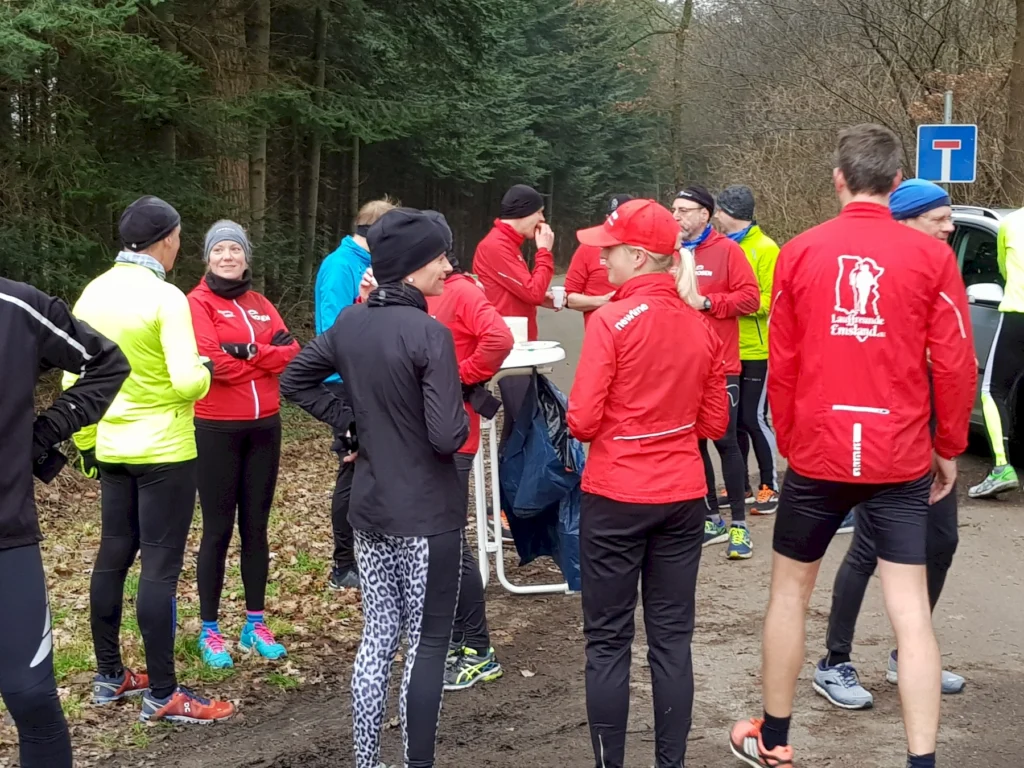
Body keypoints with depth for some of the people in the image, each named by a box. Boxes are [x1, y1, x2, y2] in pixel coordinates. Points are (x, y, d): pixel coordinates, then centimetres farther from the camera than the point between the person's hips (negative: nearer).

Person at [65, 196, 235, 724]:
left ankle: (109, 677, 26)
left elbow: (73, 377, 9)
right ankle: (162, 695, 3)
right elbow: (186, 383, -24)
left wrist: (86, 441, 18)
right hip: (163, 451, -7)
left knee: (113, 557, 15)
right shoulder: (165, 297, -17)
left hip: (111, 449, 8)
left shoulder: (92, 294, 5)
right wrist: (207, 370, -2)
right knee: (160, 567, -3)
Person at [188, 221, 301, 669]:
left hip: (264, 427, 5)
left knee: (256, 527, 11)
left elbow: (292, 354, -2)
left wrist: (246, 351, -15)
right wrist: (267, 358, -7)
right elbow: (211, 361, -18)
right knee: (218, 530, 1)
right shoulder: (198, 302, -5)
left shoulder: (261, 305, 11)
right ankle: (209, 631, 12)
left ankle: (255, 624, 21)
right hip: (217, 430, -5)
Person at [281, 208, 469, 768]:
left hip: (369, 510, 7)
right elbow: (447, 437, -23)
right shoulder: (429, 333, -20)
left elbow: (294, 380, 14)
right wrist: (464, 418, -2)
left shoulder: (349, 322, 2)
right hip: (427, 515, -7)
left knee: (377, 640, 16)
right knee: (427, 645, 5)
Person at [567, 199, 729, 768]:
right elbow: (715, 423, 9)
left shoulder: (611, 321, -13)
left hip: (615, 498, -5)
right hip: (683, 498, 5)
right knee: (672, 638, 11)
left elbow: (583, 421, -14)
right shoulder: (702, 328, 3)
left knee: (609, 642, 6)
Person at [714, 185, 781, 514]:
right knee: (733, 419, 12)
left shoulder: (765, 249, -10)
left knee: (754, 418, -3)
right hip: (728, 349, 7)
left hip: (756, 350, -6)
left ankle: (771, 487, 9)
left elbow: (769, 301, -16)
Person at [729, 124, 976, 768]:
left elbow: (782, 361, 3)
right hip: (901, 460, -1)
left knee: (790, 590, 16)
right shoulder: (932, 257, -5)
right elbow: (956, 365, -4)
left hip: (816, 454, 1)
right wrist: (949, 449, 9)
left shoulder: (800, 253, -2)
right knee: (910, 609, 4)